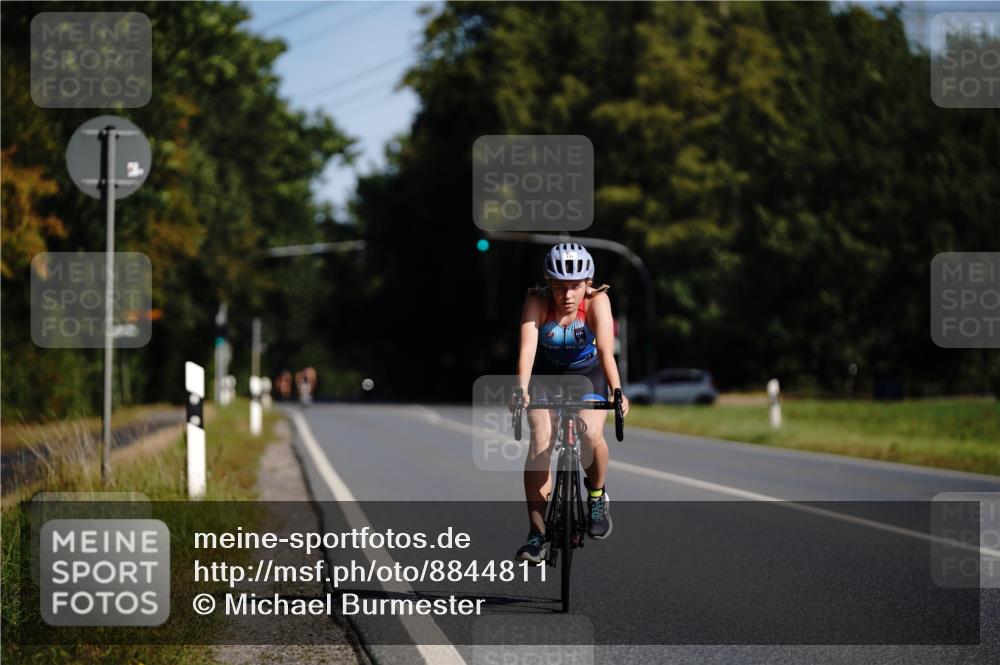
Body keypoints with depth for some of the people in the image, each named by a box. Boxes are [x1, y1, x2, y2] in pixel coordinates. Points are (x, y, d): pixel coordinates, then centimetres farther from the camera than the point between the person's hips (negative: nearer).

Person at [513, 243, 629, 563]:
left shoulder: (597, 300, -27)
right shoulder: (537, 302, -26)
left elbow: (606, 350, -37)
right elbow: (528, 347, -38)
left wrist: (616, 392, -52)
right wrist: (521, 390, -53)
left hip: (588, 373, -1)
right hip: (546, 374, 1)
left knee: (591, 434, -26)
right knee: (541, 442, -17)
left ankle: (597, 495, 4)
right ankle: (536, 533, -10)